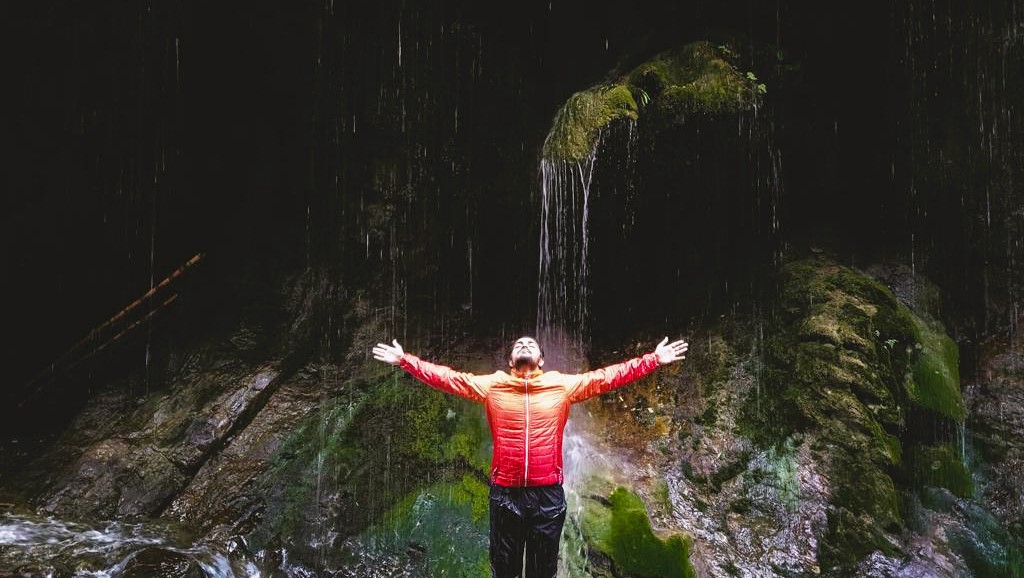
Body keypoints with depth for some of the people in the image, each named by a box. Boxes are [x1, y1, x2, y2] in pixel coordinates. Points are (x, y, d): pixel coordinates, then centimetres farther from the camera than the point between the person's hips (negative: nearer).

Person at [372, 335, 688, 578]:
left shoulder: (562, 385, 2)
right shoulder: (491, 385, 3)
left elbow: (608, 376, 2)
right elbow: (447, 378, 5)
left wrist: (654, 360, -1)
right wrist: (404, 360, 1)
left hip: (548, 494, 0)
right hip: (505, 493, 0)